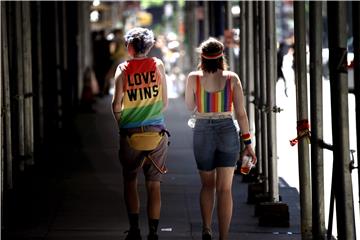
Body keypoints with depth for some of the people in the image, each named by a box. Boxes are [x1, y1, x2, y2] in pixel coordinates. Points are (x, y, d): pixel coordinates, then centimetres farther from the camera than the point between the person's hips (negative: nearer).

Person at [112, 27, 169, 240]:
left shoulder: (123, 69, -4)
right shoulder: (158, 66, 1)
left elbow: (117, 104, -9)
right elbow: (165, 103, 4)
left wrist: (121, 122, 9)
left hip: (131, 134, -1)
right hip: (157, 133, 1)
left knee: (130, 181, 13)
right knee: (154, 184, 4)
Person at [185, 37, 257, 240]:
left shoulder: (194, 78, -5)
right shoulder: (232, 78, -4)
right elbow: (241, 113, -5)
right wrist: (248, 143, 1)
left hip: (203, 133, 0)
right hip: (227, 132, 0)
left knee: (208, 184, 18)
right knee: (225, 188, 4)